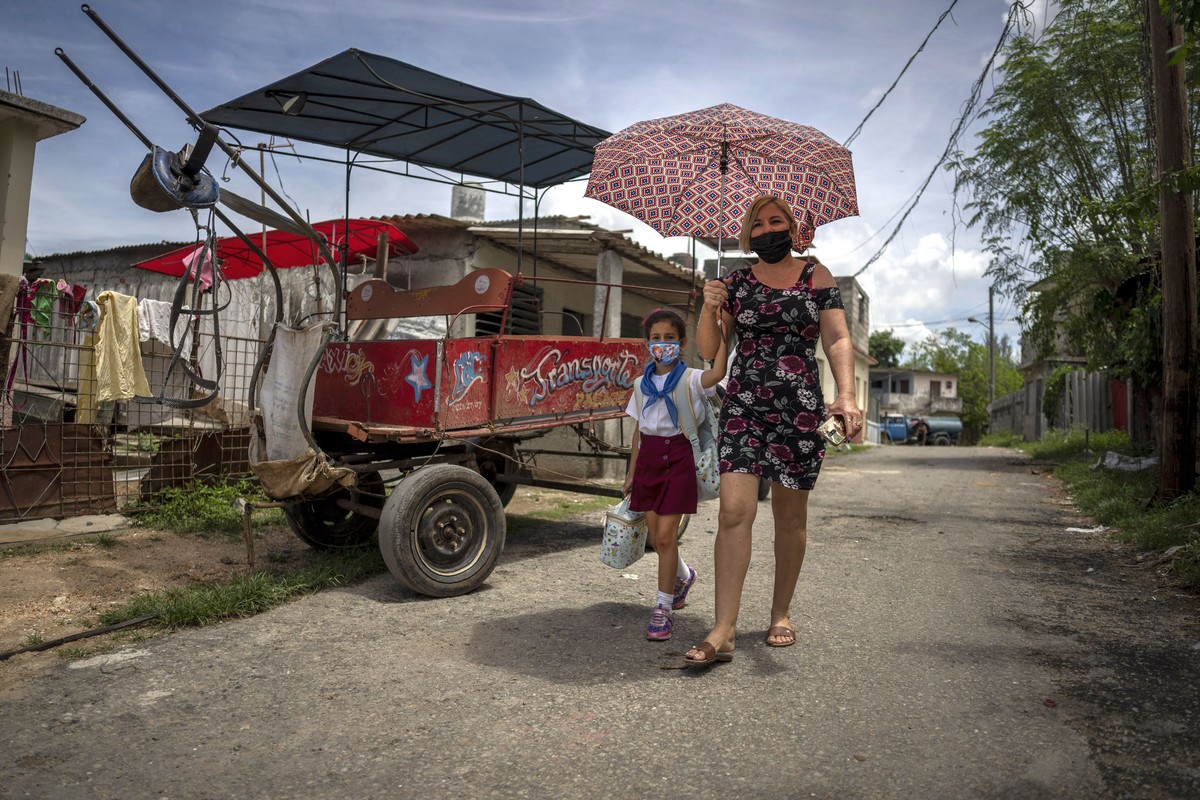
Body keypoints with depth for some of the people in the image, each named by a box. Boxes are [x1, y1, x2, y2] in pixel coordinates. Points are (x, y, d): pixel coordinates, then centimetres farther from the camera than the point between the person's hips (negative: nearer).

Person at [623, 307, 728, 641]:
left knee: (665, 535, -7)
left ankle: (663, 608, 6)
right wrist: (631, 472, 15)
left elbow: (717, 373, -28)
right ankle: (683, 575, 41)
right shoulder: (643, 385, 11)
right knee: (655, 535, 10)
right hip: (649, 457, 5)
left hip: (678, 456, -5)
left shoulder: (690, 379, -4)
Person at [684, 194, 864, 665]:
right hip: (743, 406, 0)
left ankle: (781, 614, 25)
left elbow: (838, 339, -1)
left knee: (790, 517, 7)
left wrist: (846, 395, -16)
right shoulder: (736, 282, 10)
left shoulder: (816, 275, 8)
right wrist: (709, 310, -11)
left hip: (799, 409, 0)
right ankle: (723, 631, -10)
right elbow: (708, 348, 8)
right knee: (734, 510, -12)